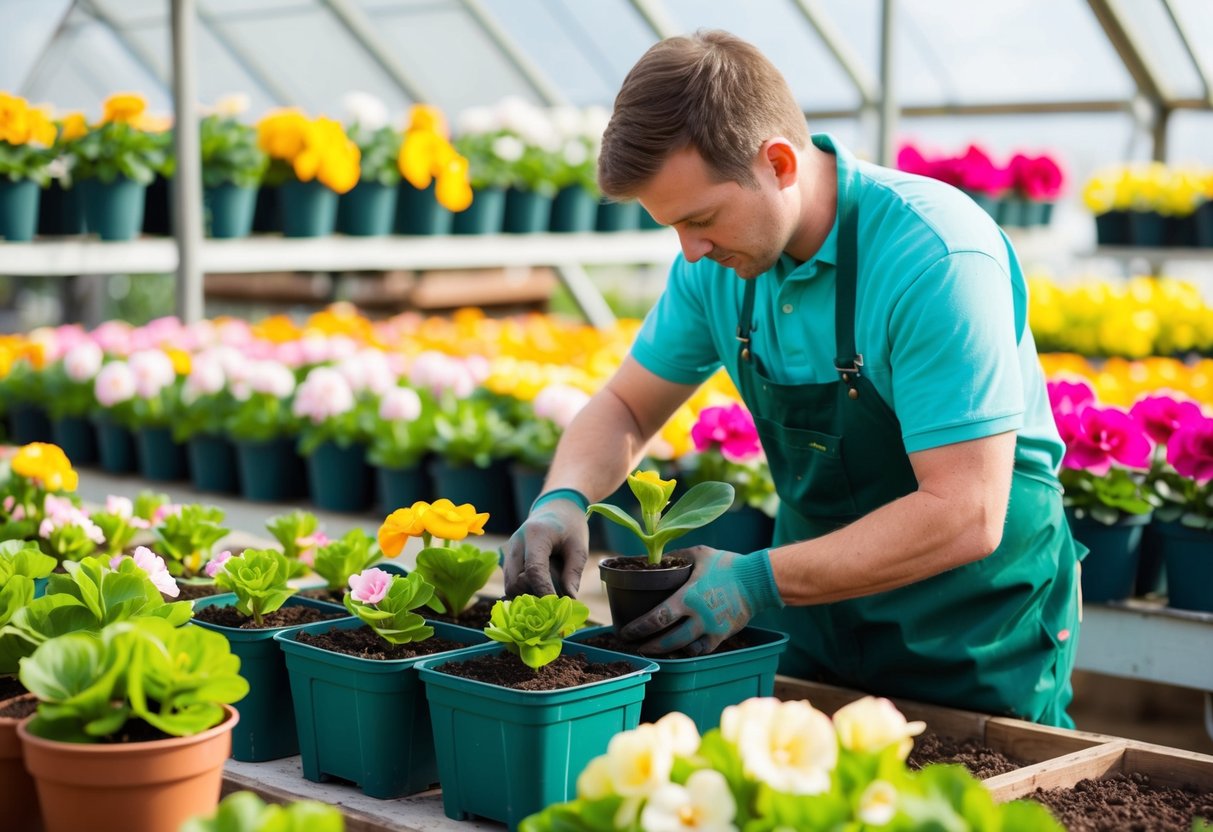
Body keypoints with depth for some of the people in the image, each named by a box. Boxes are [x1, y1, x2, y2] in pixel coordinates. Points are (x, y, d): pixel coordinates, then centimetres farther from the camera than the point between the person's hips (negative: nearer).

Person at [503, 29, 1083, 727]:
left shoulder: (939, 258, -28)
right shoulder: (718, 262, -6)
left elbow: (965, 517, -31)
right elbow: (627, 406, 7)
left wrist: (762, 581, -33)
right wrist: (564, 499, -14)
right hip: (817, 619, 6)